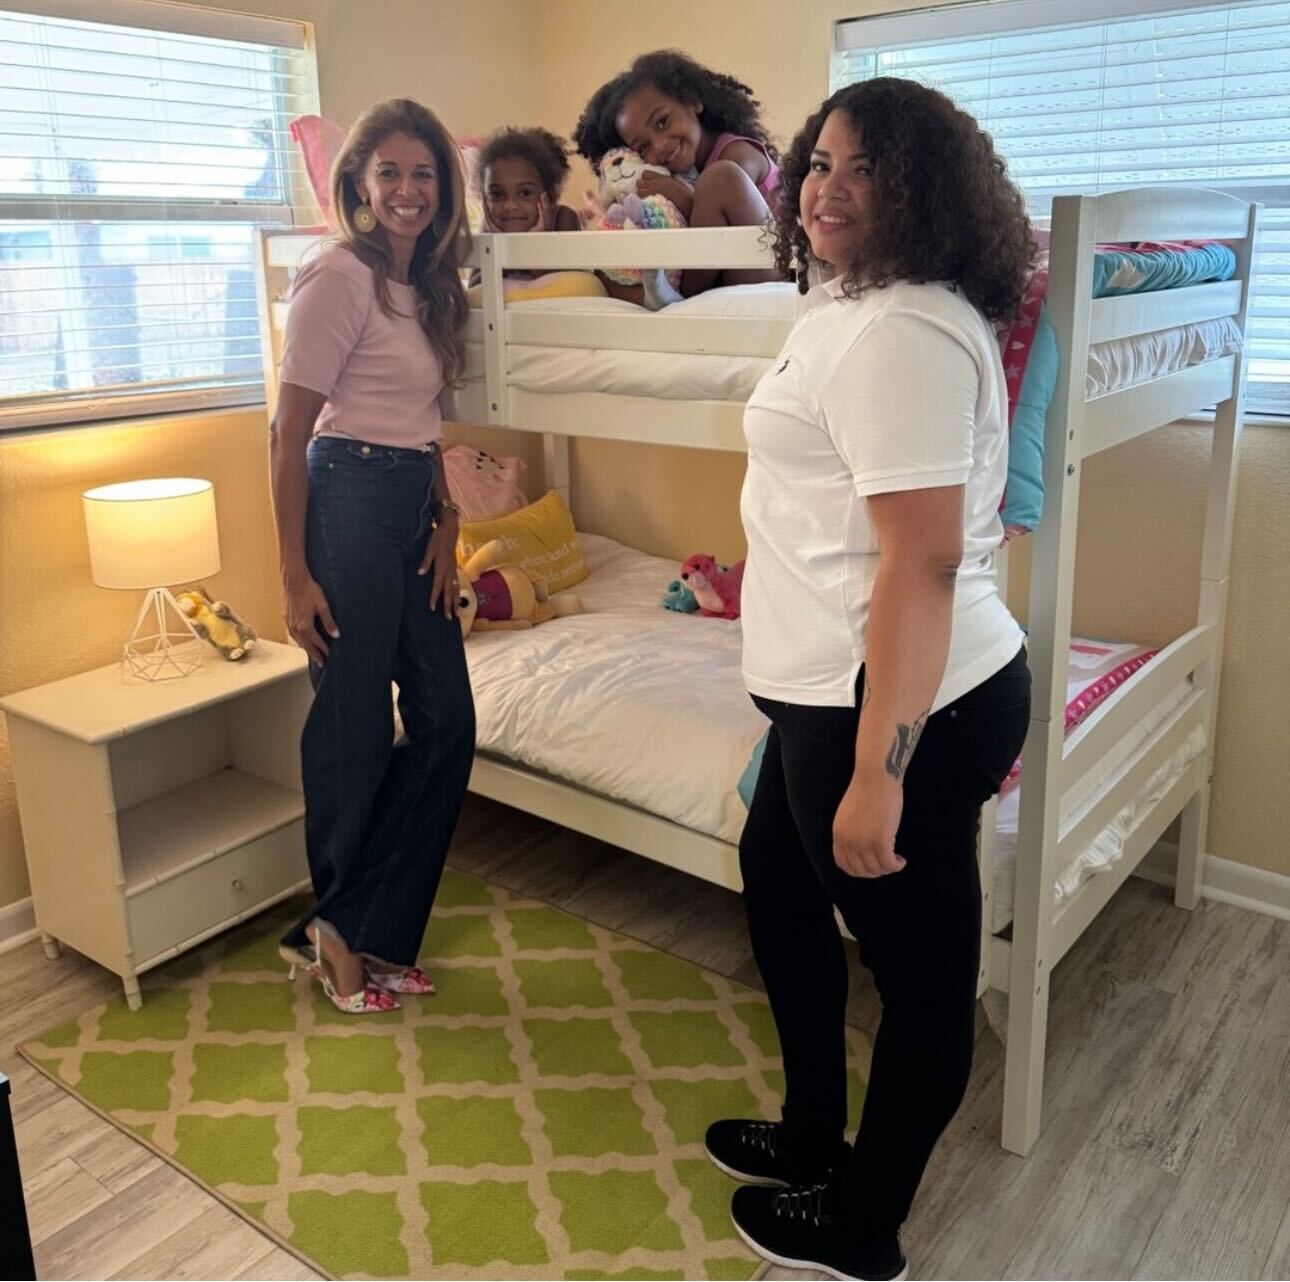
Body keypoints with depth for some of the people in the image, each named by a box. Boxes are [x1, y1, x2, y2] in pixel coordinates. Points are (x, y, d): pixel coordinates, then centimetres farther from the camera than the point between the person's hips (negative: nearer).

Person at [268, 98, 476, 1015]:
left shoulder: (427, 285, 14)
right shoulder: (339, 278, -10)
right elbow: (289, 432, -13)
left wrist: (446, 518, 5)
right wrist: (297, 575, -14)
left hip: (413, 511, 9)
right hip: (350, 503, -8)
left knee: (447, 724, 8)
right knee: (356, 728, 3)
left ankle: (362, 928, 22)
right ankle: (341, 931, 24)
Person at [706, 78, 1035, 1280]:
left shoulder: (903, 334, -20)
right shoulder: (855, 308, 14)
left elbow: (922, 560, -26)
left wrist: (879, 771, -26)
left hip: (901, 703, -11)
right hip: (842, 687, 12)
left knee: (919, 967, 8)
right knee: (776, 878, 25)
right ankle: (813, 1135, 45)